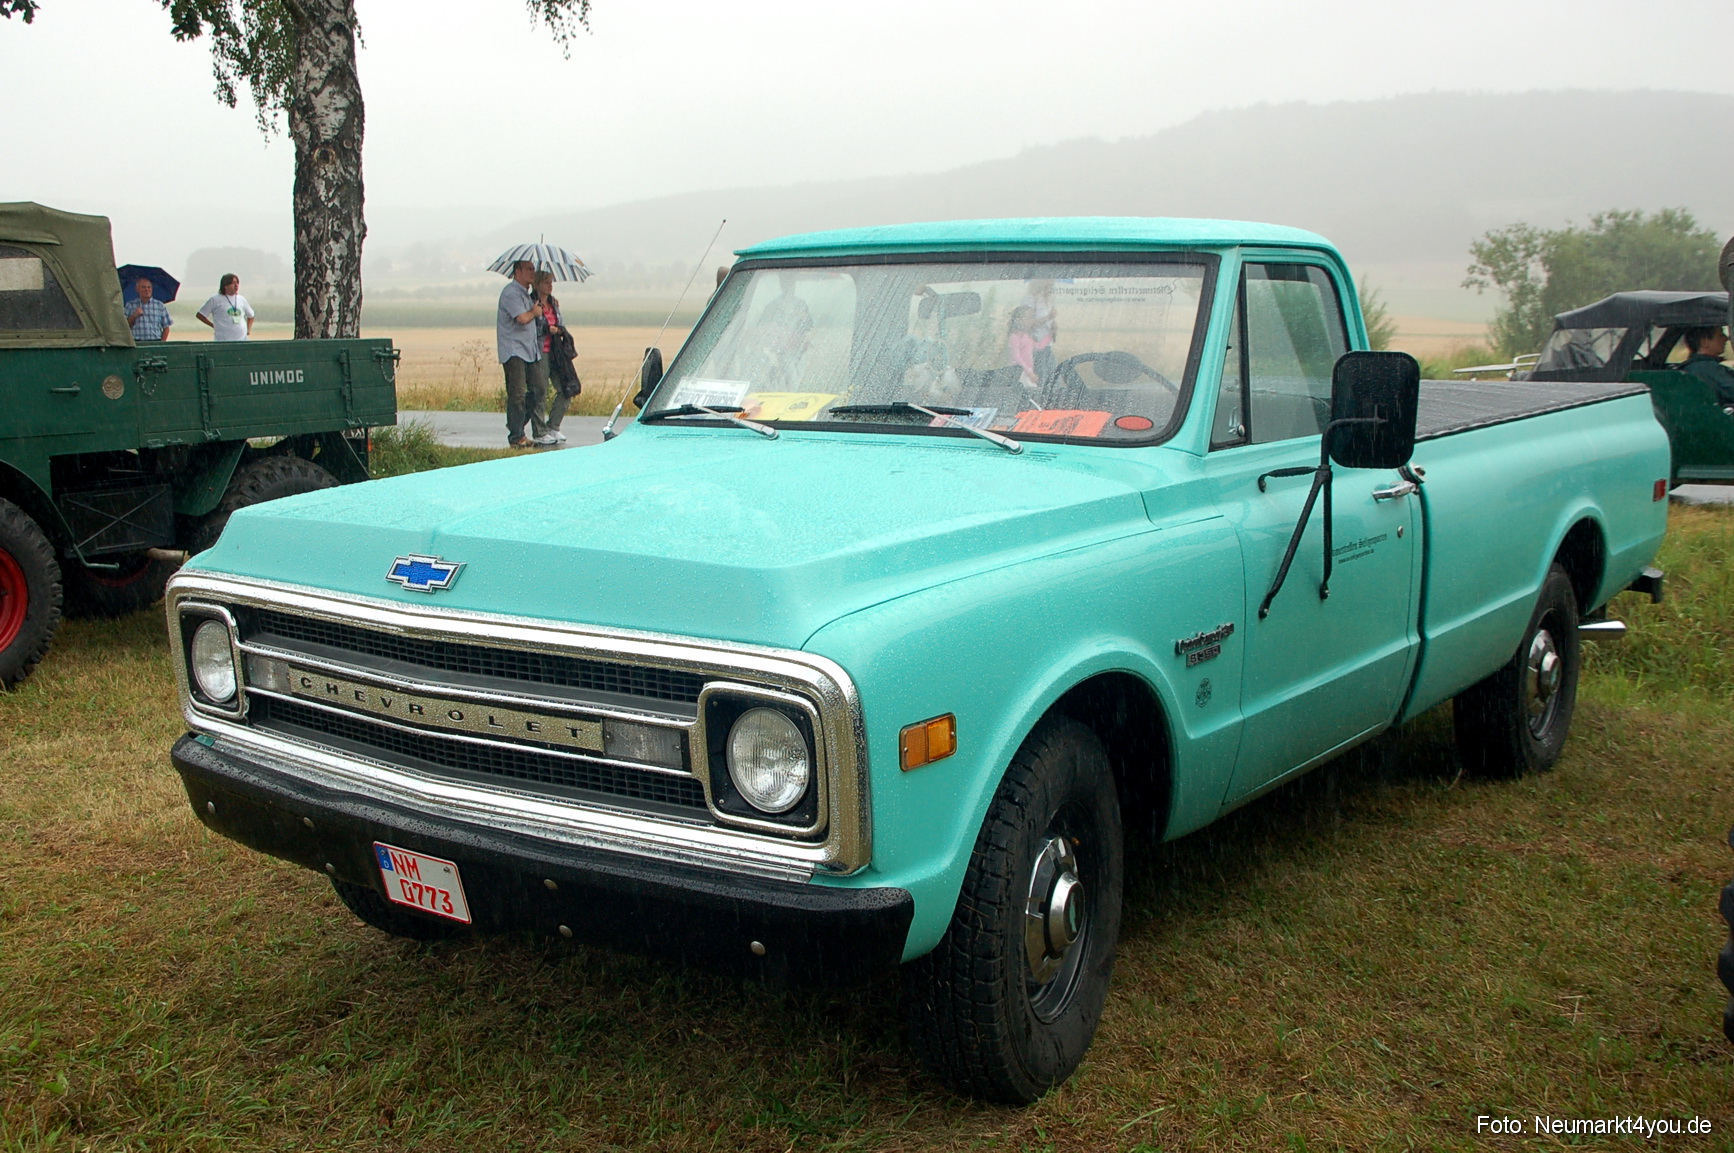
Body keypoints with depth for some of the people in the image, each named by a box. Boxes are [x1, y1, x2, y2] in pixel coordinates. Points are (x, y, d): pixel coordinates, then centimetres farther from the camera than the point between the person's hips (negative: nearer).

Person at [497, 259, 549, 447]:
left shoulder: (526, 293, 20)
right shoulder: (511, 292, -12)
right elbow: (522, 318, -21)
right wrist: (534, 312, -4)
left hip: (530, 350, 10)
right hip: (514, 350, -10)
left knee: (537, 388, 7)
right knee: (517, 394, -7)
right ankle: (516, 437, -3)